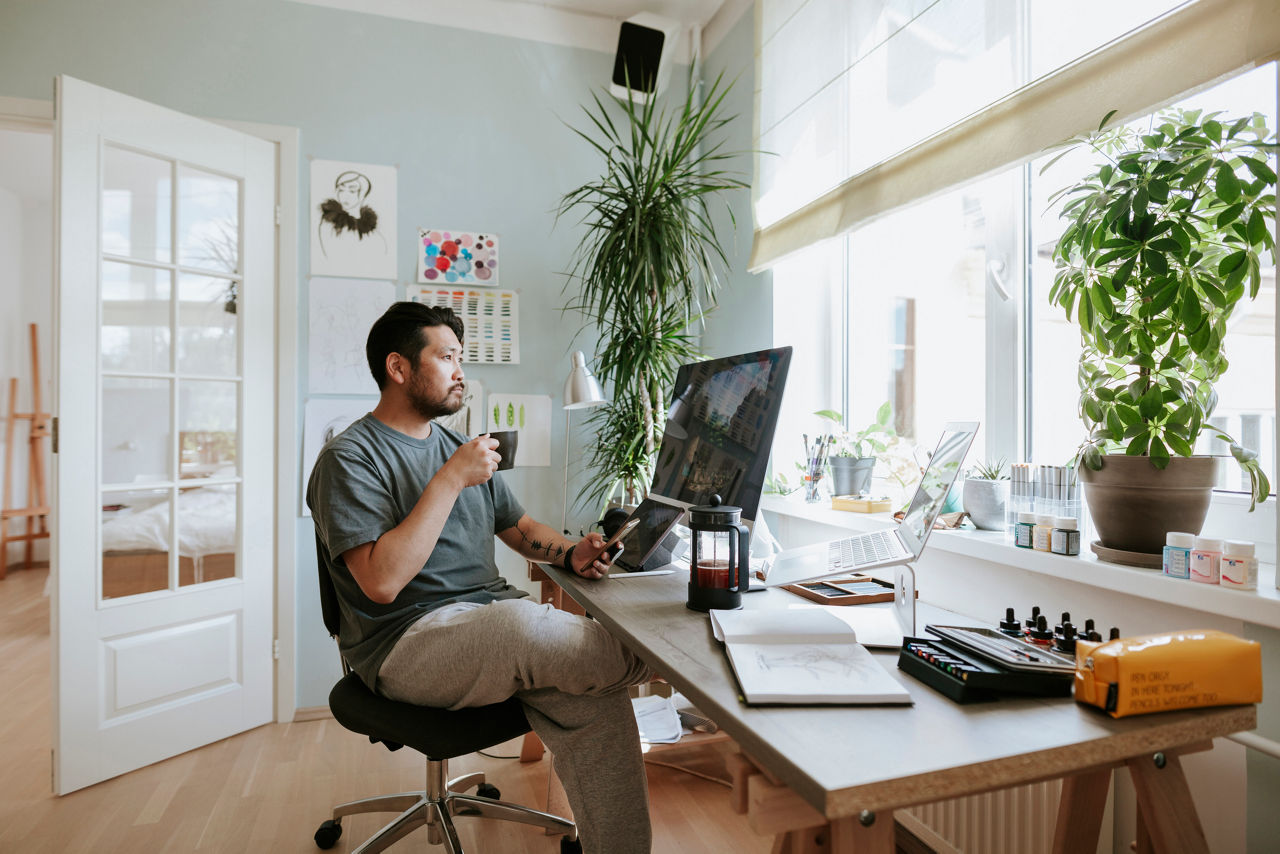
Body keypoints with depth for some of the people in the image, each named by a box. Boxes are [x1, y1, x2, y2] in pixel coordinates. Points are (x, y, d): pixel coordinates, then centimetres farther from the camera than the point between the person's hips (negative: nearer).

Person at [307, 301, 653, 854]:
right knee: (519, 624, -35)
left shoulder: (459, 447, 18)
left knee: (596, 700, -20)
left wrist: (571, 554, 0)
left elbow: (518, 527, 22)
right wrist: (451, 480, -19)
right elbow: (381, 582, -19)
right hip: (406, 642, -6)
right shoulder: (349, 459, -6)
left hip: (496, 614, 7)